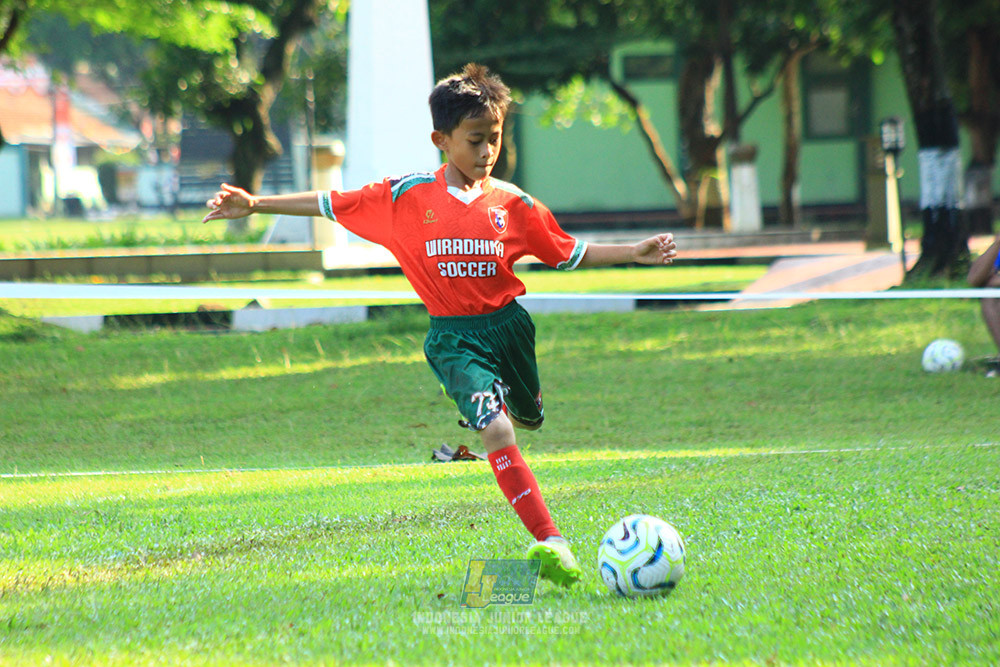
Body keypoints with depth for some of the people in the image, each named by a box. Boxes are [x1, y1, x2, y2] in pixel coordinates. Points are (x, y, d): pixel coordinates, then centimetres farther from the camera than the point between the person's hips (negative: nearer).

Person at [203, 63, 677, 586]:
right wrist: (254, 204, -4)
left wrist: (636, 253, 1)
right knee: (497, 432, -22)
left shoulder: (514, 204, 1)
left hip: (508, 323, 4)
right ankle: (550, 542, -24)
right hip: (453, 337, -4)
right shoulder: (407, 197, -5)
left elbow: (569, 254, 10)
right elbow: (331, 205, 1)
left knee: (528, 419, 21)